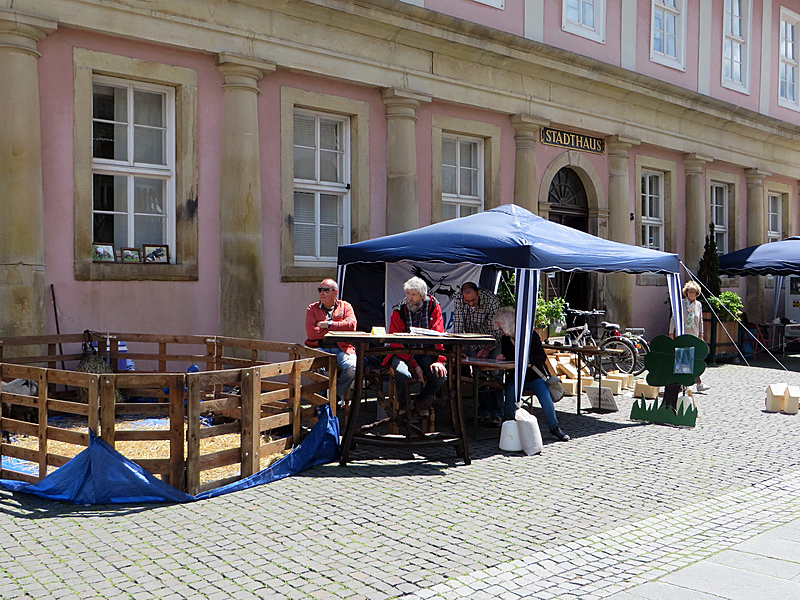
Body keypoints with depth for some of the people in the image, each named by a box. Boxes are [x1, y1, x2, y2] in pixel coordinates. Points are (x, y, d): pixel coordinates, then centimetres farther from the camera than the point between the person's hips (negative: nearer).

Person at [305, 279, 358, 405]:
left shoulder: (345, 306, 14)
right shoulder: (312, 308, 12)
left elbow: (352, 325, -6)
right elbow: (311, 332, -4)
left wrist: (329, 324, -7)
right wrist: (338, 330, -4)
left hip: (341, 348, 1)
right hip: (320, 347, -1)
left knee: (352, 367, -28)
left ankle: (338, 394, 0)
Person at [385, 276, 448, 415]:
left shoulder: (433, 307, -1)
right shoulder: (399, 311, -5)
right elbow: (396, 343, -9)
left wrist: (439, 360, -20)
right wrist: (414, 365, -20)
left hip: (426, 353, 2)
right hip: (403, 353, -2)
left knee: (441, 375, -25)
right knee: (402, 373, -35)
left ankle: (423, 403, 6)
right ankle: (405, 405, -2)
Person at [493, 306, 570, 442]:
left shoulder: (530, 335, -7)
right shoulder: (505, 339, 8)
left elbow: (542, 357, -10)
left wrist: (528, 358, -28)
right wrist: (502, 357, -5)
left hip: (534, 376, -2)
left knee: (546, 398, -24)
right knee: (510, 395, -29)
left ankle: (554, 428, -2)